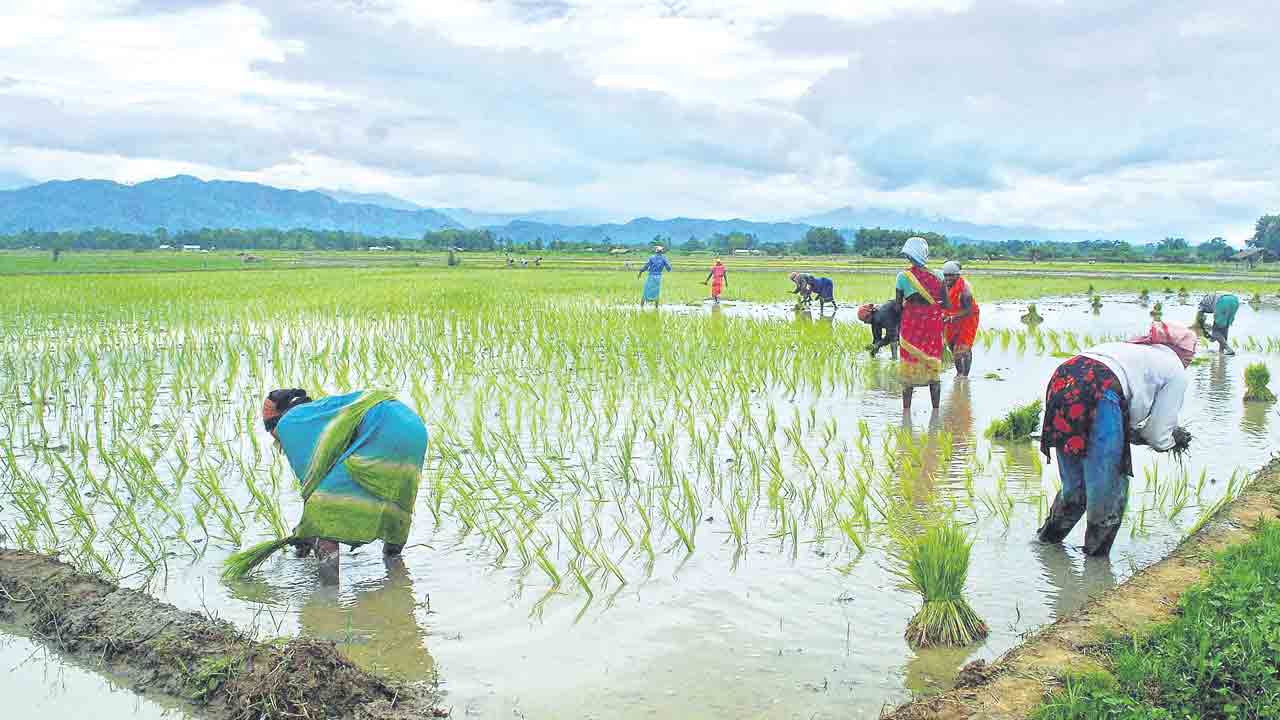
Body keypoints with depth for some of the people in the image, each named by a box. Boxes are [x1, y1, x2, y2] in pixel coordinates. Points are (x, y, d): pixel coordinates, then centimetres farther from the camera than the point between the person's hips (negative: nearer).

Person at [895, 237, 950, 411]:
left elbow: (897, 305, -4)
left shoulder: (903, 276, -7)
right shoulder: (937, 276, -2)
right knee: (933, 366, 10)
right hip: (933, 325, 2)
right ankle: (936, 409, 13)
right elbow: (947, 305, -1)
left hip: (911, 324, -2)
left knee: (909, 366, 6)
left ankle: (906, 410, 7)